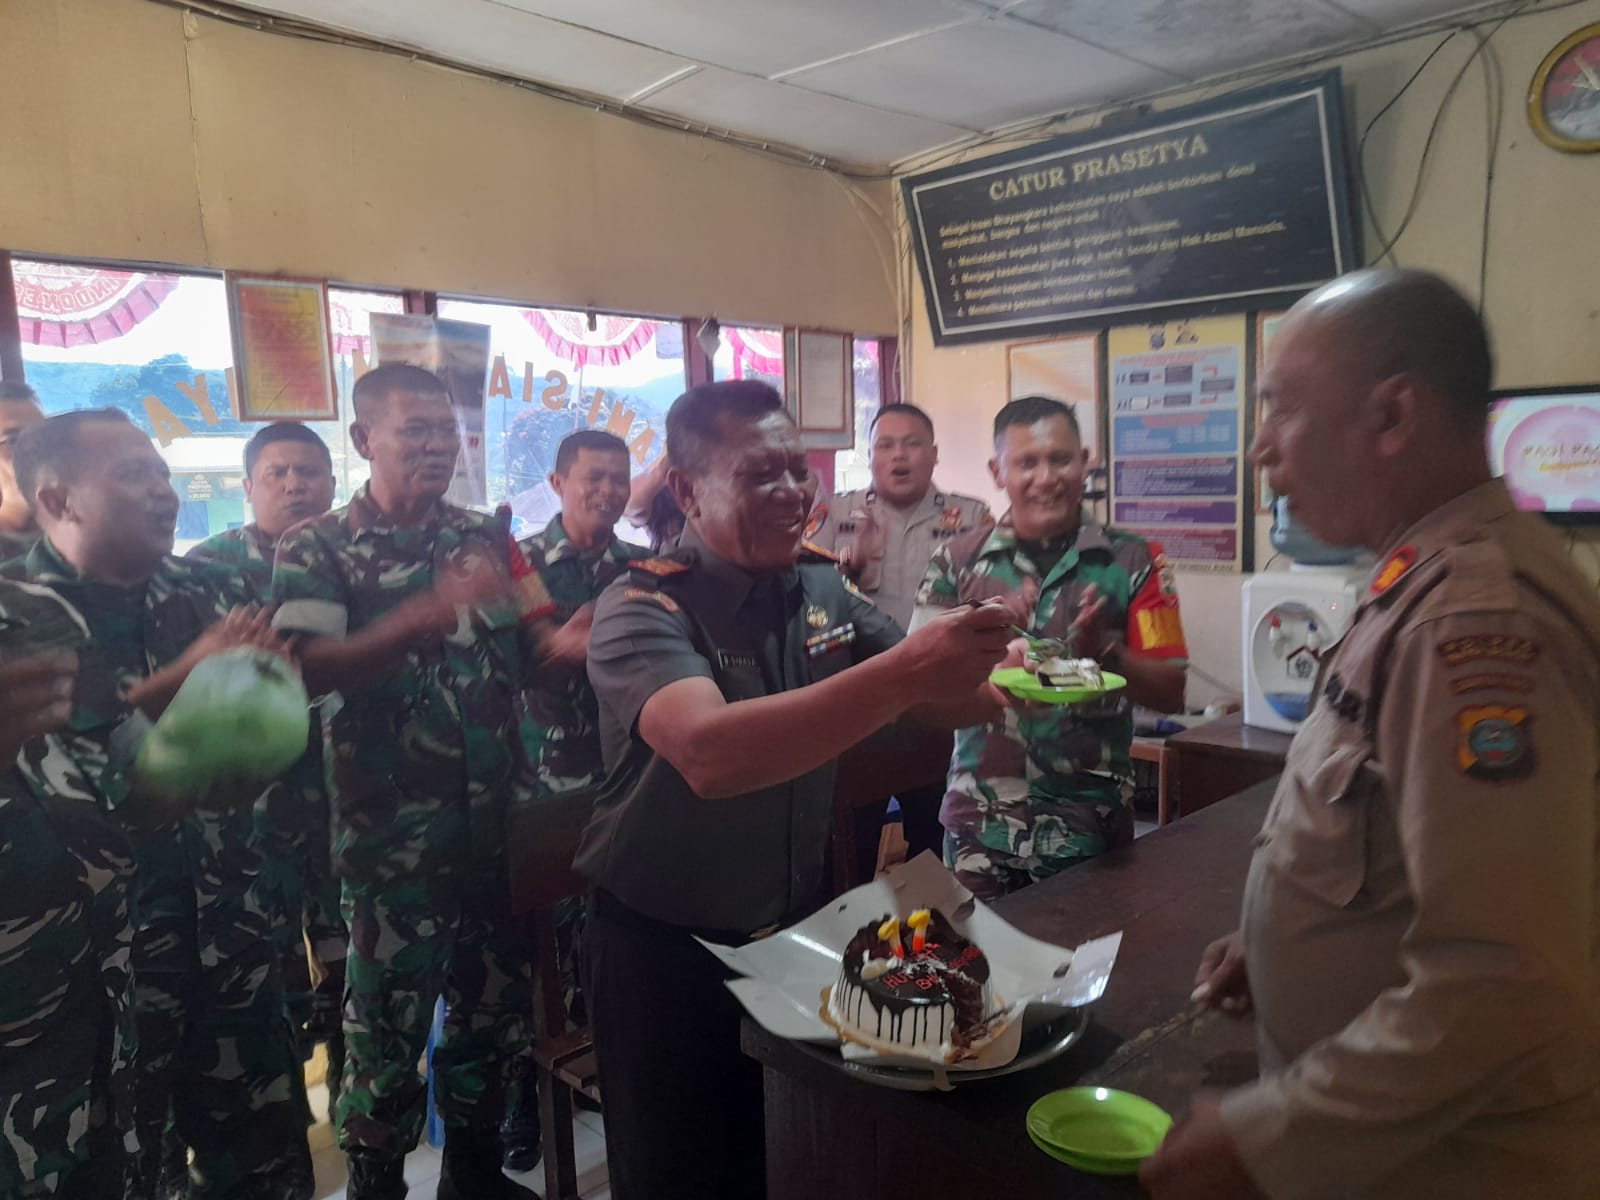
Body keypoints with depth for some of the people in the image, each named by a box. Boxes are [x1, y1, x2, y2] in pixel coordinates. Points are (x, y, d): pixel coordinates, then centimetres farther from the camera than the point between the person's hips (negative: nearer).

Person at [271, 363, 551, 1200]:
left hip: (497, 826, 5)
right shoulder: (318, 549, -5)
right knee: (388, 1035, 9)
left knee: (496, 1008, 17)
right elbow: (306, 670, -21)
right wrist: (430, 612, -33)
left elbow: (533, 655, 12)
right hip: (395, 837, -4)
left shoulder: (485, 536, 7)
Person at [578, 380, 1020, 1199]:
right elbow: (711, 753, -40)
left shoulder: (825, 589, -4)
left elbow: (930, 695, 2)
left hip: (797, 931, 5)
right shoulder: (641, 610, -22)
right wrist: (905, 671, -46)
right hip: (665, 955, -5)